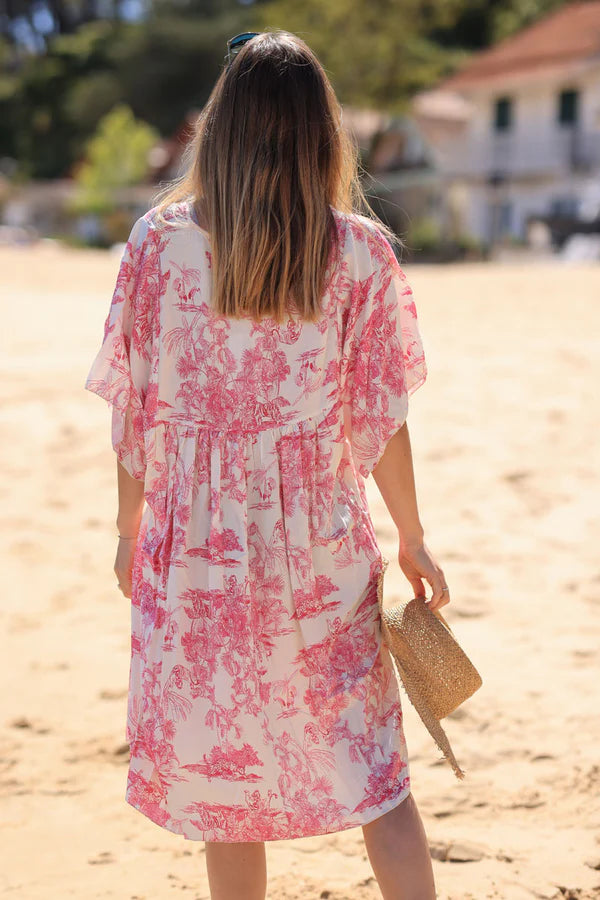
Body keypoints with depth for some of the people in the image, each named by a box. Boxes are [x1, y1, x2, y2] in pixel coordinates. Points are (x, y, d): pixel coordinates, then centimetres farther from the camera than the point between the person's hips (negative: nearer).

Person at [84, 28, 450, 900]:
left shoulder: (159, 241, -6)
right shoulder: (359, 250, -7)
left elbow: (135, 407, -1)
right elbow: (378, 419, -3)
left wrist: (131, 527, 12)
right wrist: (413, 538, 9)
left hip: (197, 540, 0)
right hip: (321, 544, 0)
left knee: (223, 770, 13)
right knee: (372, 769, 11)